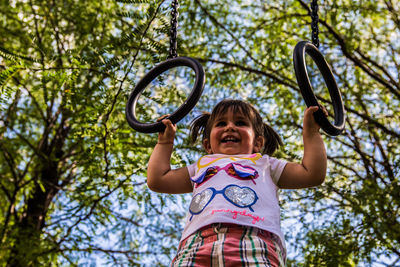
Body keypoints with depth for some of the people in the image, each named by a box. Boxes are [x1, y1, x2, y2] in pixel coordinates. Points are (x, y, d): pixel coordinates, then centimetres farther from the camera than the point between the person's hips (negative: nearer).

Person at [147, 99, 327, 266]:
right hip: (196, 242, 2)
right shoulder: (202, 165, 41)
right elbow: (157, 179, 35)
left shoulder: (263, 163, 36)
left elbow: (313, 174, 29)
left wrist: (311, 130, 33)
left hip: (254, 239, -1)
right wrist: (165, 141, 45)